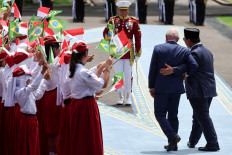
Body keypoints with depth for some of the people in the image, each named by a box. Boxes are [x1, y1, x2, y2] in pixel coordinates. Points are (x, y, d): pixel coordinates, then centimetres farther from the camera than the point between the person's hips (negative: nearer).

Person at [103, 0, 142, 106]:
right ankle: (120, 97, 9)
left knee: (128, 75, 0)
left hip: (129, 52, -1)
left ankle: (128, 97, 7)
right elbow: (105, 33, 7)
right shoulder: (113, 21, 5)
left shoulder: (133, 22, 3)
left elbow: (138, 37, 3)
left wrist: (138, 53, 0)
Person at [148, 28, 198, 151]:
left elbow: (153, 69, -4)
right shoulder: (184, 51, 1)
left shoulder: (158, 49, -4)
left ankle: (172, 136, -18)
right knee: (173, 115, 13)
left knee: (160, 114, 3)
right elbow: (194, 65, -12)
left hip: (161, 88, -3)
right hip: (176, 88, 3)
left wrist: (151, 87, 4)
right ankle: (173, 144, 13)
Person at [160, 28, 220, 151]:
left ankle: (213, 144, -9)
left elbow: (188, 66, -31)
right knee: (198, 117, 18)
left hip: (198, 92, -9)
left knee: (203, 118, -7)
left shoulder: (195, 53, -14)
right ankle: (192, 141, 28)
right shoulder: (207, 52, 16)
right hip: (209, 90, 9)